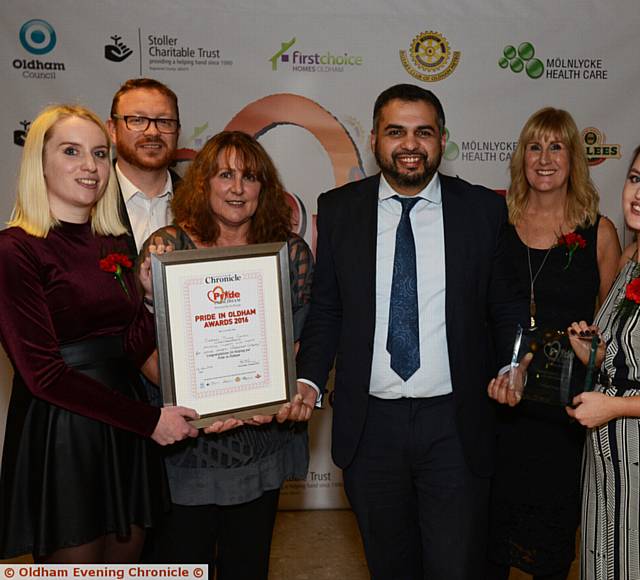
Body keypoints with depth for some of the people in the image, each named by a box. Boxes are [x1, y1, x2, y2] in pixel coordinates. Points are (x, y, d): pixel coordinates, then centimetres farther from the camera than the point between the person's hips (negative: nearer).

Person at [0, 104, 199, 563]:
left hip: (125, 434, 7)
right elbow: (43, 373, -16)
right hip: (60, 437, -6)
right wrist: (148, 420, -15)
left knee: (125, 562, 18)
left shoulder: (114, 242, 8)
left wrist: (155, 296, -10)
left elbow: (131, 352, 5)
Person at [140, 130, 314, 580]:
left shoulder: (292, 251, 1)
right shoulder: (166, 247, -7)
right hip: (185, 443, -2)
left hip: (264, 443, 3)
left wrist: (299, 392, -15)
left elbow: (303, 339, 4)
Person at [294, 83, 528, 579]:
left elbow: (508, 306, 5)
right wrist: (309, 380, -8)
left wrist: (512, 366, -12)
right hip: (369, 423, 2)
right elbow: (325, 309, 5)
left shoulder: (484, 209, -2)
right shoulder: (337, 210, 1)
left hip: (455, 426, -1)